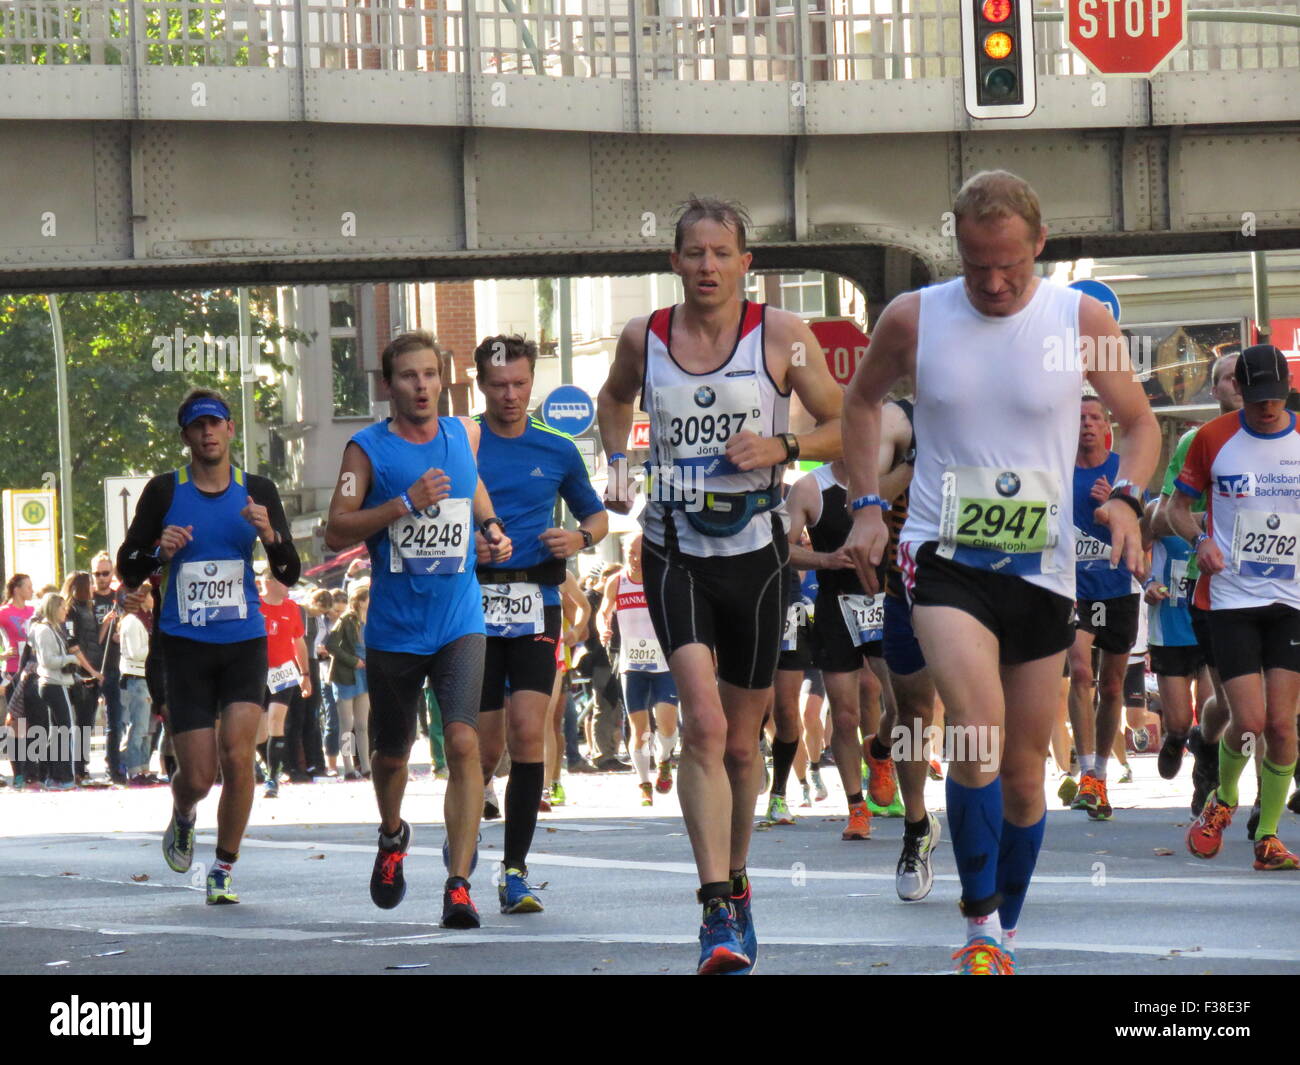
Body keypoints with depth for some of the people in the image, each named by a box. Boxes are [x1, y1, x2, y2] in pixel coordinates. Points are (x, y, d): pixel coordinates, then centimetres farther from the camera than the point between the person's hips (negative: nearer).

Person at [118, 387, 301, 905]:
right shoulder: (164, 492, 1)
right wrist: (160, 552, -15)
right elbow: (126, 570, 5)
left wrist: (269, 535, -17)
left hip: (245, 642, 1)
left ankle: (225, 867, 3)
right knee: (198, 775, -4)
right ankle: (182, 817, 33)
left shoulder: (257, 492, 4)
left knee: (237, 756, -14)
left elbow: (289, 575, 3)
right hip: (185, 647, -1)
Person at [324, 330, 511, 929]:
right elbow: (336, 532, -12)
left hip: (459, 624, 1)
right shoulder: (368, 449, -4)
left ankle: (458, 886, -19)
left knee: (463, 741, -17)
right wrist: (406, 503, -20)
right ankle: (392, 836, 46)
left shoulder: (464, 436, 7)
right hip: (393, 628, -1)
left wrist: (490, 530, 14)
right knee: (391, 753, 13)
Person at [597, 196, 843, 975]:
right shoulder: (644, 338, 2)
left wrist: (782, 448, -16)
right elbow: (615, 398, 24)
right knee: (704, 723, -19)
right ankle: (719, 911, -22)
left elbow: (844, 427, 1)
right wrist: (618, 461, 8)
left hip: (755, 552, 0)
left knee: (741, 741, 12)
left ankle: (736, 885, 35)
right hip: (674, 551, 0)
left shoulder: (781, 335, -4)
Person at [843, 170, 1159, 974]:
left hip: (1042, 568, 2)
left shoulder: (1083, 320, -4)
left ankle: (1007, 930, 27)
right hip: (943, 555, -2)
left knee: (1024, 770, 9)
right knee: (979, 732, -25)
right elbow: (863, 400, 15)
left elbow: (1140, 421, 8)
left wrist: (1126, 498, -10)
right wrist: (867, 504, 5)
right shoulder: (914, 320, -3)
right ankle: (981, 920, -14)